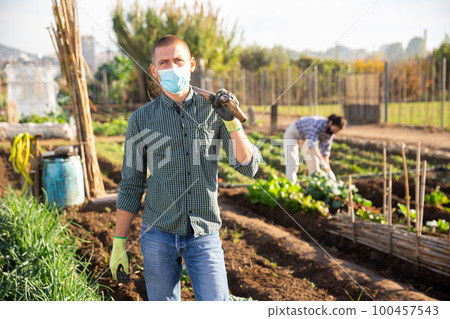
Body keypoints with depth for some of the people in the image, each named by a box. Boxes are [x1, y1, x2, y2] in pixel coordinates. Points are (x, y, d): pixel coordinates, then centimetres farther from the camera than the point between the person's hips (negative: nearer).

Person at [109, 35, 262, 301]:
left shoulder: (214, 110, 1)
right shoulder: (142, 119, 1)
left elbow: (249, 167, -4)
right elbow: (131, 185, 5)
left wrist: (232, 121, -17)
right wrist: (119, 243, 3)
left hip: (204, 233, 0)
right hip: (159, 232, 1)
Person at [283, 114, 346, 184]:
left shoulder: (331, 132, -14)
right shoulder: (318, 123, -37)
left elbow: (325, 150, -10)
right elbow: (312, 144, -48)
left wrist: (328, 170, -17)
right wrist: (322, 161, -56)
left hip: (306, 137, 7)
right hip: (292, 133, -7)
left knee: (314, 162, -2)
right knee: (292, 163, -17)